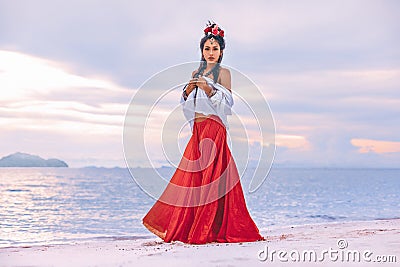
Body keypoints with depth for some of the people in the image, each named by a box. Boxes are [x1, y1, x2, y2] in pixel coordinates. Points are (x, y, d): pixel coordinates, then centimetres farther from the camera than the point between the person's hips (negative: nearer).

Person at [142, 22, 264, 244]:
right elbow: (186, 103, 18)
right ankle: (182, 226, 10)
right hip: (198, 128, 7)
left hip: (214, 127, -6)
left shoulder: (223, 72, 0)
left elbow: (227, 101, -7)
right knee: (191, 175, 4)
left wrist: (208, 88, -18)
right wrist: (189, 89, -1)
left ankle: (212, 230, -6)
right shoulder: (197, 73, 18)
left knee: (211, 176, -9)